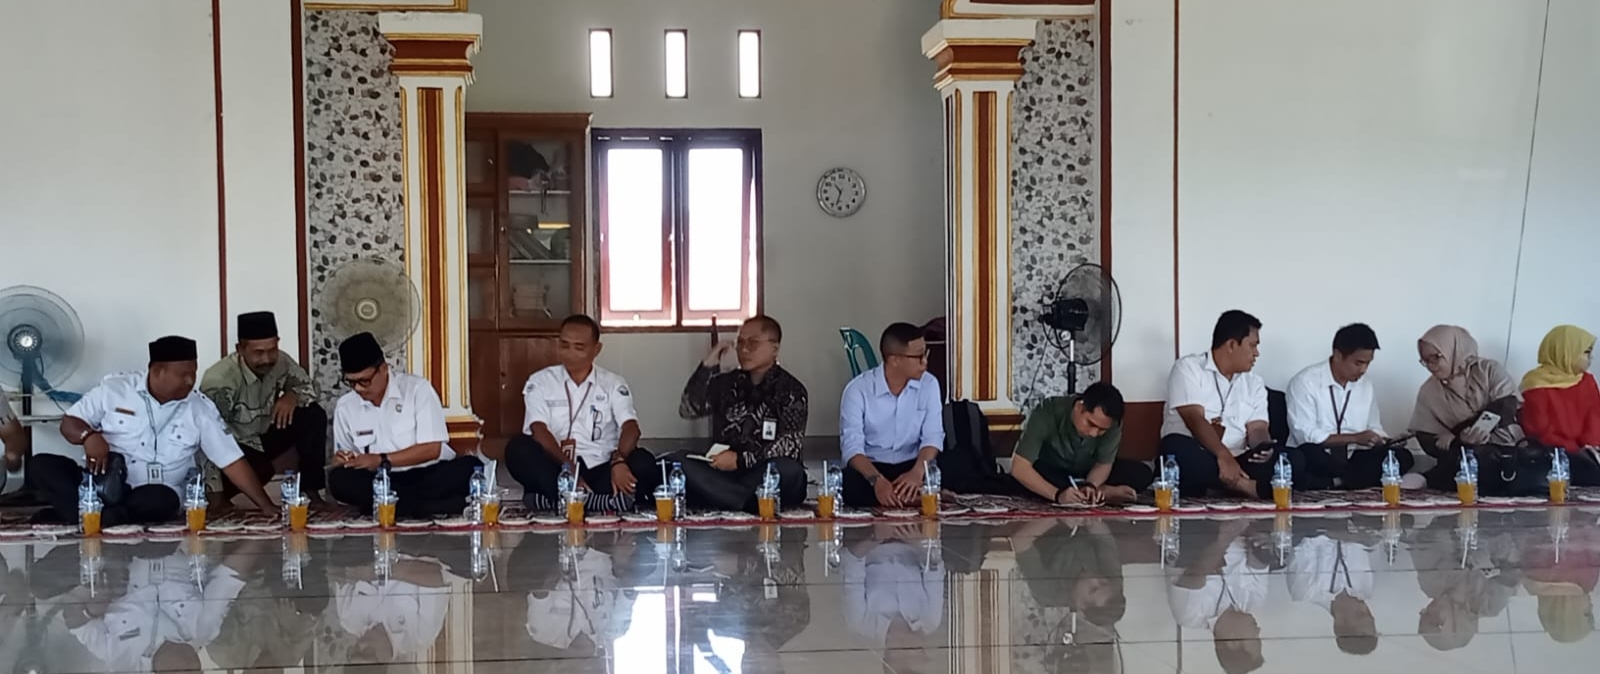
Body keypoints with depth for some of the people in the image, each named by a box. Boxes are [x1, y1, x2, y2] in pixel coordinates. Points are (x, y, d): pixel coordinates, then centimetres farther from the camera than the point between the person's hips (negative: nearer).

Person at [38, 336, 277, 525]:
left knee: (162, 500, -37)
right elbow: (69, 423, 6)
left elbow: (232, 461, 1)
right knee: (43, 464, -22)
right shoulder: (114, 389, -1)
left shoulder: (201, 409, 0)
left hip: (155, 493, -1)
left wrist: (268, 507, -5)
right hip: (100, 484, 1)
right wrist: (89, 435, -19)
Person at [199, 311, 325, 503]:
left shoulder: (281, 362, -13)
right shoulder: (220, 379, -30)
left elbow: (307, 386, 4)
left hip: (266, 437, 6)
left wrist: (292, 396, -21)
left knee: (314, 416, -13)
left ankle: (309, 489, -6)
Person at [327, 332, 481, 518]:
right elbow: (342, 456, 16)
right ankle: (431, 505, -32)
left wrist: (382, 460, -15)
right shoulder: (344, 406, 7)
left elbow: (432, 449, -9)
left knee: (471, 467, -32)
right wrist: (343, 460, -8)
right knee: (338, 479, -29)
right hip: (381, 482, 3)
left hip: (429, 475, -3)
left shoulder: (417, 388, -5)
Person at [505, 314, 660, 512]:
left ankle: (553, 500, -36)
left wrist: (618, 460, -29)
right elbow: (539, 431, -6)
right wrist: (568, 467, -24)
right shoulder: (540, 382, 7)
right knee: (518, 448, -28)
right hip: (555, 470, -1)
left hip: (601, 471, 1)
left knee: (643, 463, -27)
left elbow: (630, 428, -6)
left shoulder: (614, 384, 9)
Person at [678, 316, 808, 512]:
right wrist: (707, 367, -6)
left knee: (787, 470, -38)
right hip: (723, 474, 4)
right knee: (678, 464, -26)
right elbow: (688, 411, 2)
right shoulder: (726, 383, 14)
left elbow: (790, 445, -10)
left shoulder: (791, 390, 1)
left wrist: (741, 460, -17)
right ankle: (755, 504, -28)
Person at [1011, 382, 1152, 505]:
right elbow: (1019, 468, -37)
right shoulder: (1047, 413, -32)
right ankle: (1104, 493, -25)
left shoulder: (1110, 423, -23)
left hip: (1084, 473, 3)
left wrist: (1090, 486, -35)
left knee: (1142, 474, -16)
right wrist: (1057, 494, -50)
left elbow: (1104, 464, -12)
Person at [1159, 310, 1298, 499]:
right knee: (1178, 449, -39)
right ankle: (1249, 487, -34)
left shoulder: (1254, 383, 16)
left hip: (1235, 460, 4)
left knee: (1293, 459, -17)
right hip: (1195, 455, -4)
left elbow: (1257, 428, 5)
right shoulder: (1188, 368, -1)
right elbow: (1195, 419, -14)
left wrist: (1263, 447, -21)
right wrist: (1223, 455, -28)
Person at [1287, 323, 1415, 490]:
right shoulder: (1305, 382, -9)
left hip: (1351, 461, 6)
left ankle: (1338, 482, -21)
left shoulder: (1366, 386, 10)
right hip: (1315, 463, -6)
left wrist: (1385, 442, -5)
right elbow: (1305, 436, -15)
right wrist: (1355, 438, -21)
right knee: (1308, 454, -40)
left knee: (1402, 456, -18)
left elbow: (1373, 428, 19)